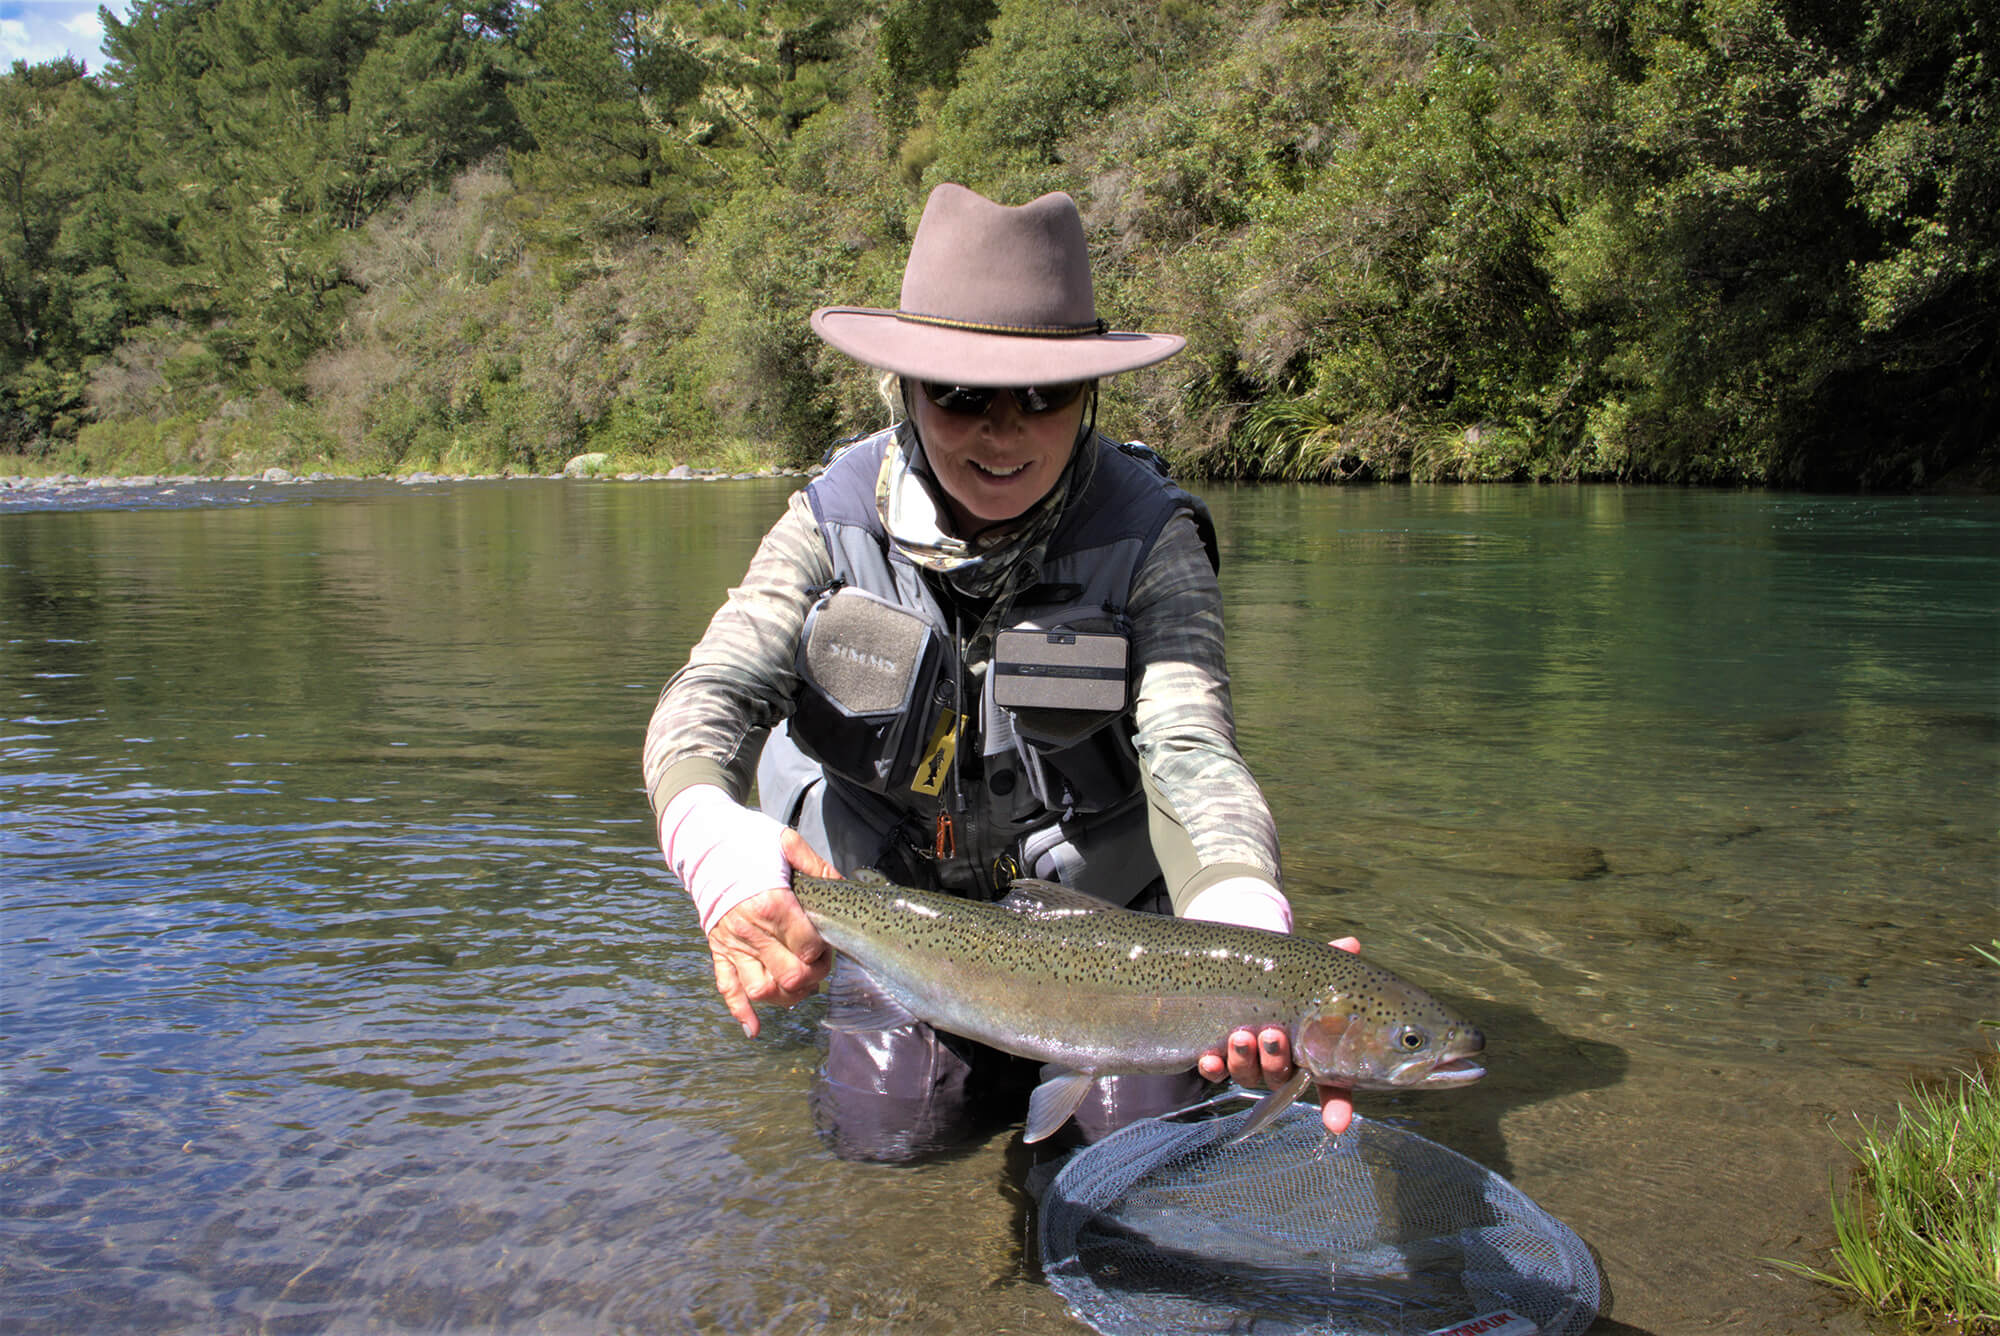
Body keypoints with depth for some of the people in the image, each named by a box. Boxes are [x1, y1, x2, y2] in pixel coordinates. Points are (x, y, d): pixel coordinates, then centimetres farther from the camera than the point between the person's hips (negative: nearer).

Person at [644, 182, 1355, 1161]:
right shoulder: (839, 518, -17)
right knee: (883, 1131, -2)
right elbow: (710, 696, -26)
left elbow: (1190, 748, -34)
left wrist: (1251, 933, -56)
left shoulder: (1148, 536, -23)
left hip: (1097, 901, -1)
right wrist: (716, 846, -51)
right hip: (895, 894, 2)